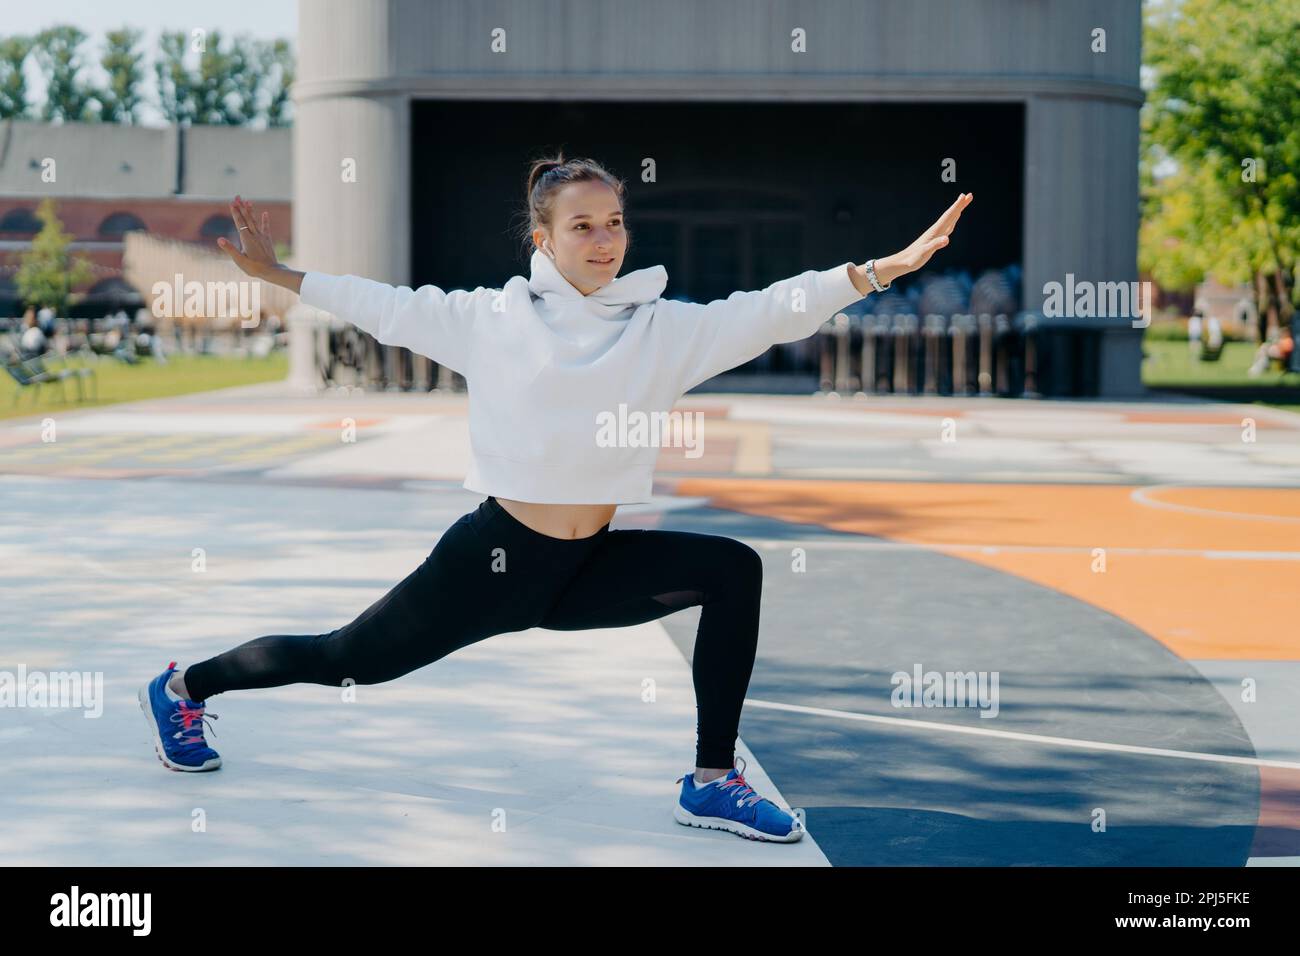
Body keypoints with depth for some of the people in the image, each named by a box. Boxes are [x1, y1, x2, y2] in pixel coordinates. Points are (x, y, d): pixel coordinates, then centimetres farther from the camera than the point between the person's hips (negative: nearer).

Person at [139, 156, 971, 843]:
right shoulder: (492, 318, -7)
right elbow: (387, 307, 1)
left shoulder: (663, 328, -4)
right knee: (345, 661, 4)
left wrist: (881, 270, -25)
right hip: (495, 557, -3)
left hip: (592, 566, 3)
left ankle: (713, 783, -8)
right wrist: (277, 274, 0)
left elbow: (771, 312, -14)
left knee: (732, 569, -15)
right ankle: (183, 687, 32)